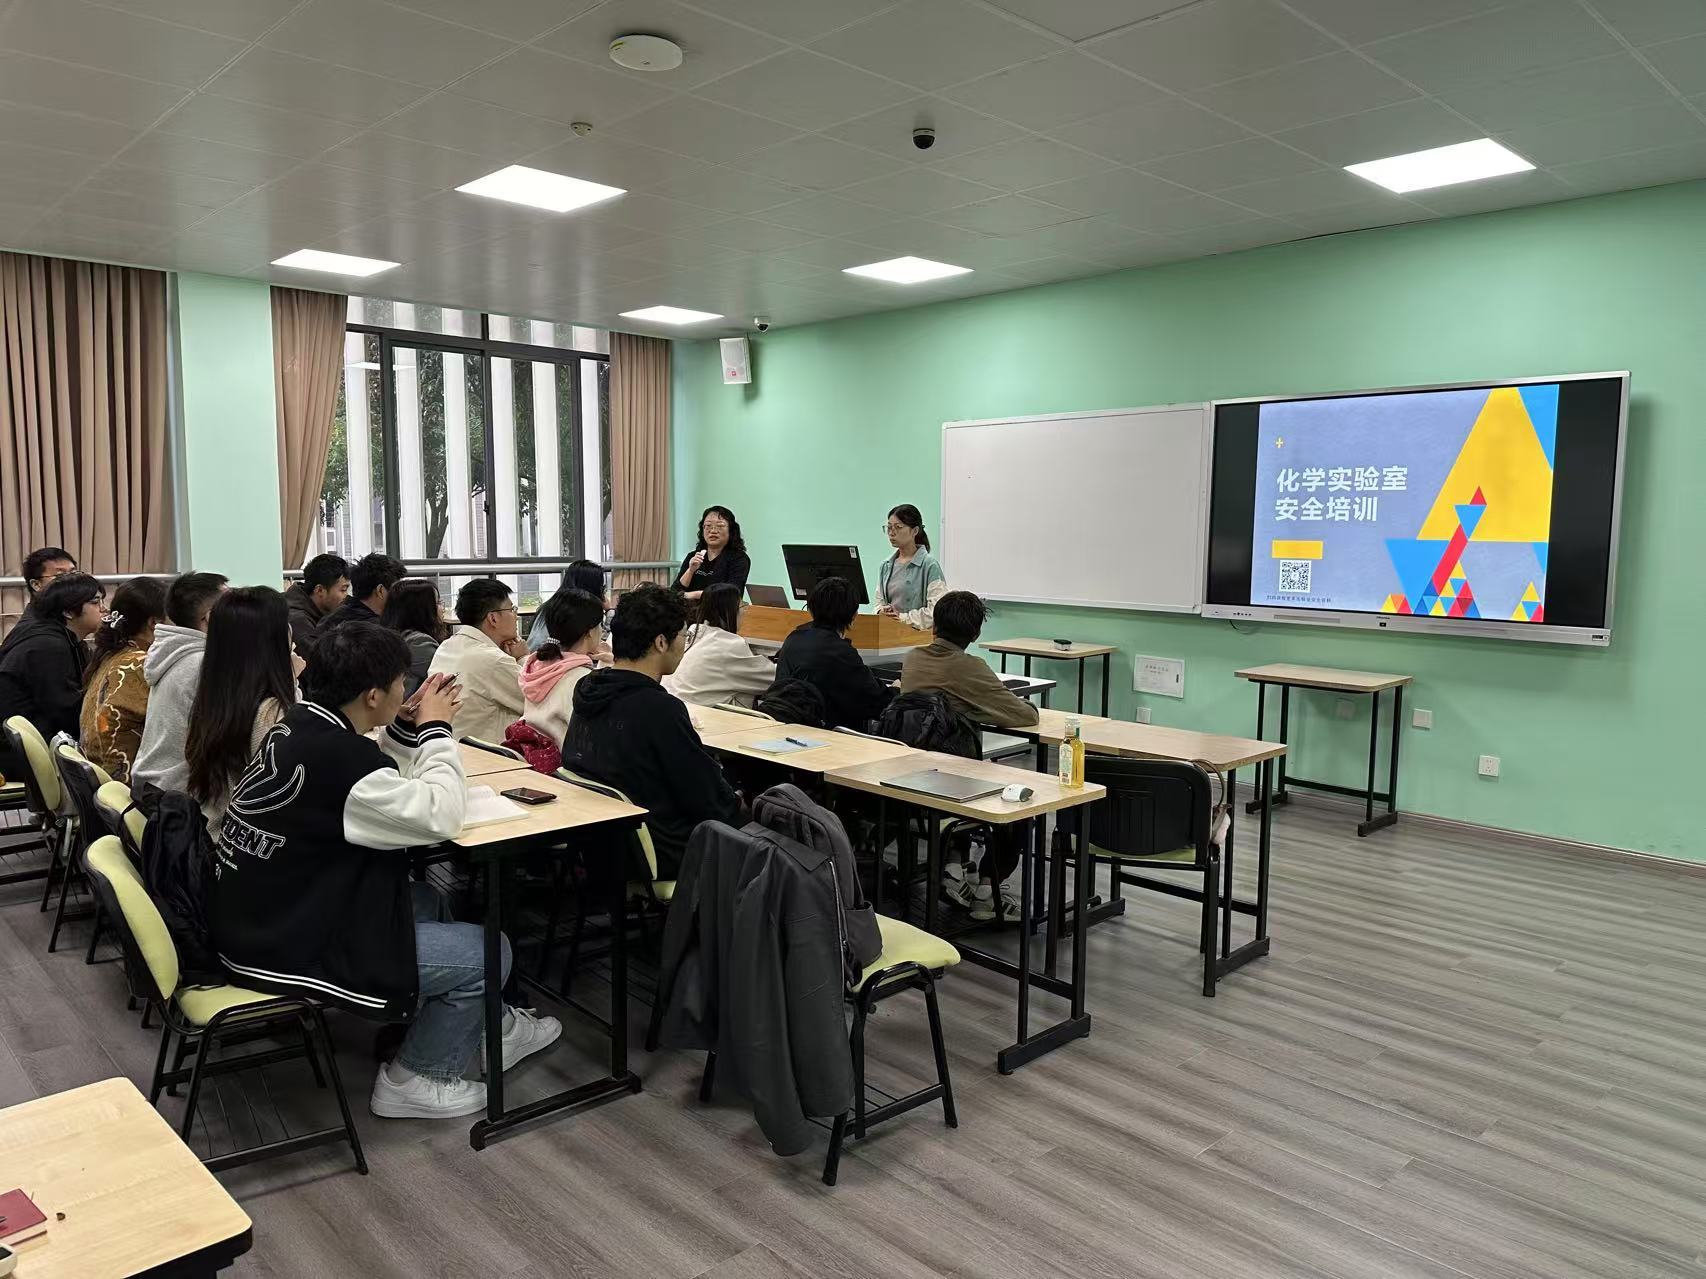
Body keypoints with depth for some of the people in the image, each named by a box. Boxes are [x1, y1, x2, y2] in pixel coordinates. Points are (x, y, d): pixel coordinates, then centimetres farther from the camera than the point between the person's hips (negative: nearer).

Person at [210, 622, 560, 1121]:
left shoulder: (298, 725, 1)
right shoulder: (336, 757, -28)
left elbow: (382, 783, 17)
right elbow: (440, 815, -21)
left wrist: (408, 729, 5)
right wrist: (436, 730, -9)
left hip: (262, 917, 10)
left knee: (428, 900, 22)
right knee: (489, 951, -4)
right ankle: (412, 1080, 16)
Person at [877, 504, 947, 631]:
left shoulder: (929, 564, -4)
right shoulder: (886, 565, 16)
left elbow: (938, 609, -11)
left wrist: (903, 617, -9)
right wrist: (882, 612, 2)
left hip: (919, 634, -5)